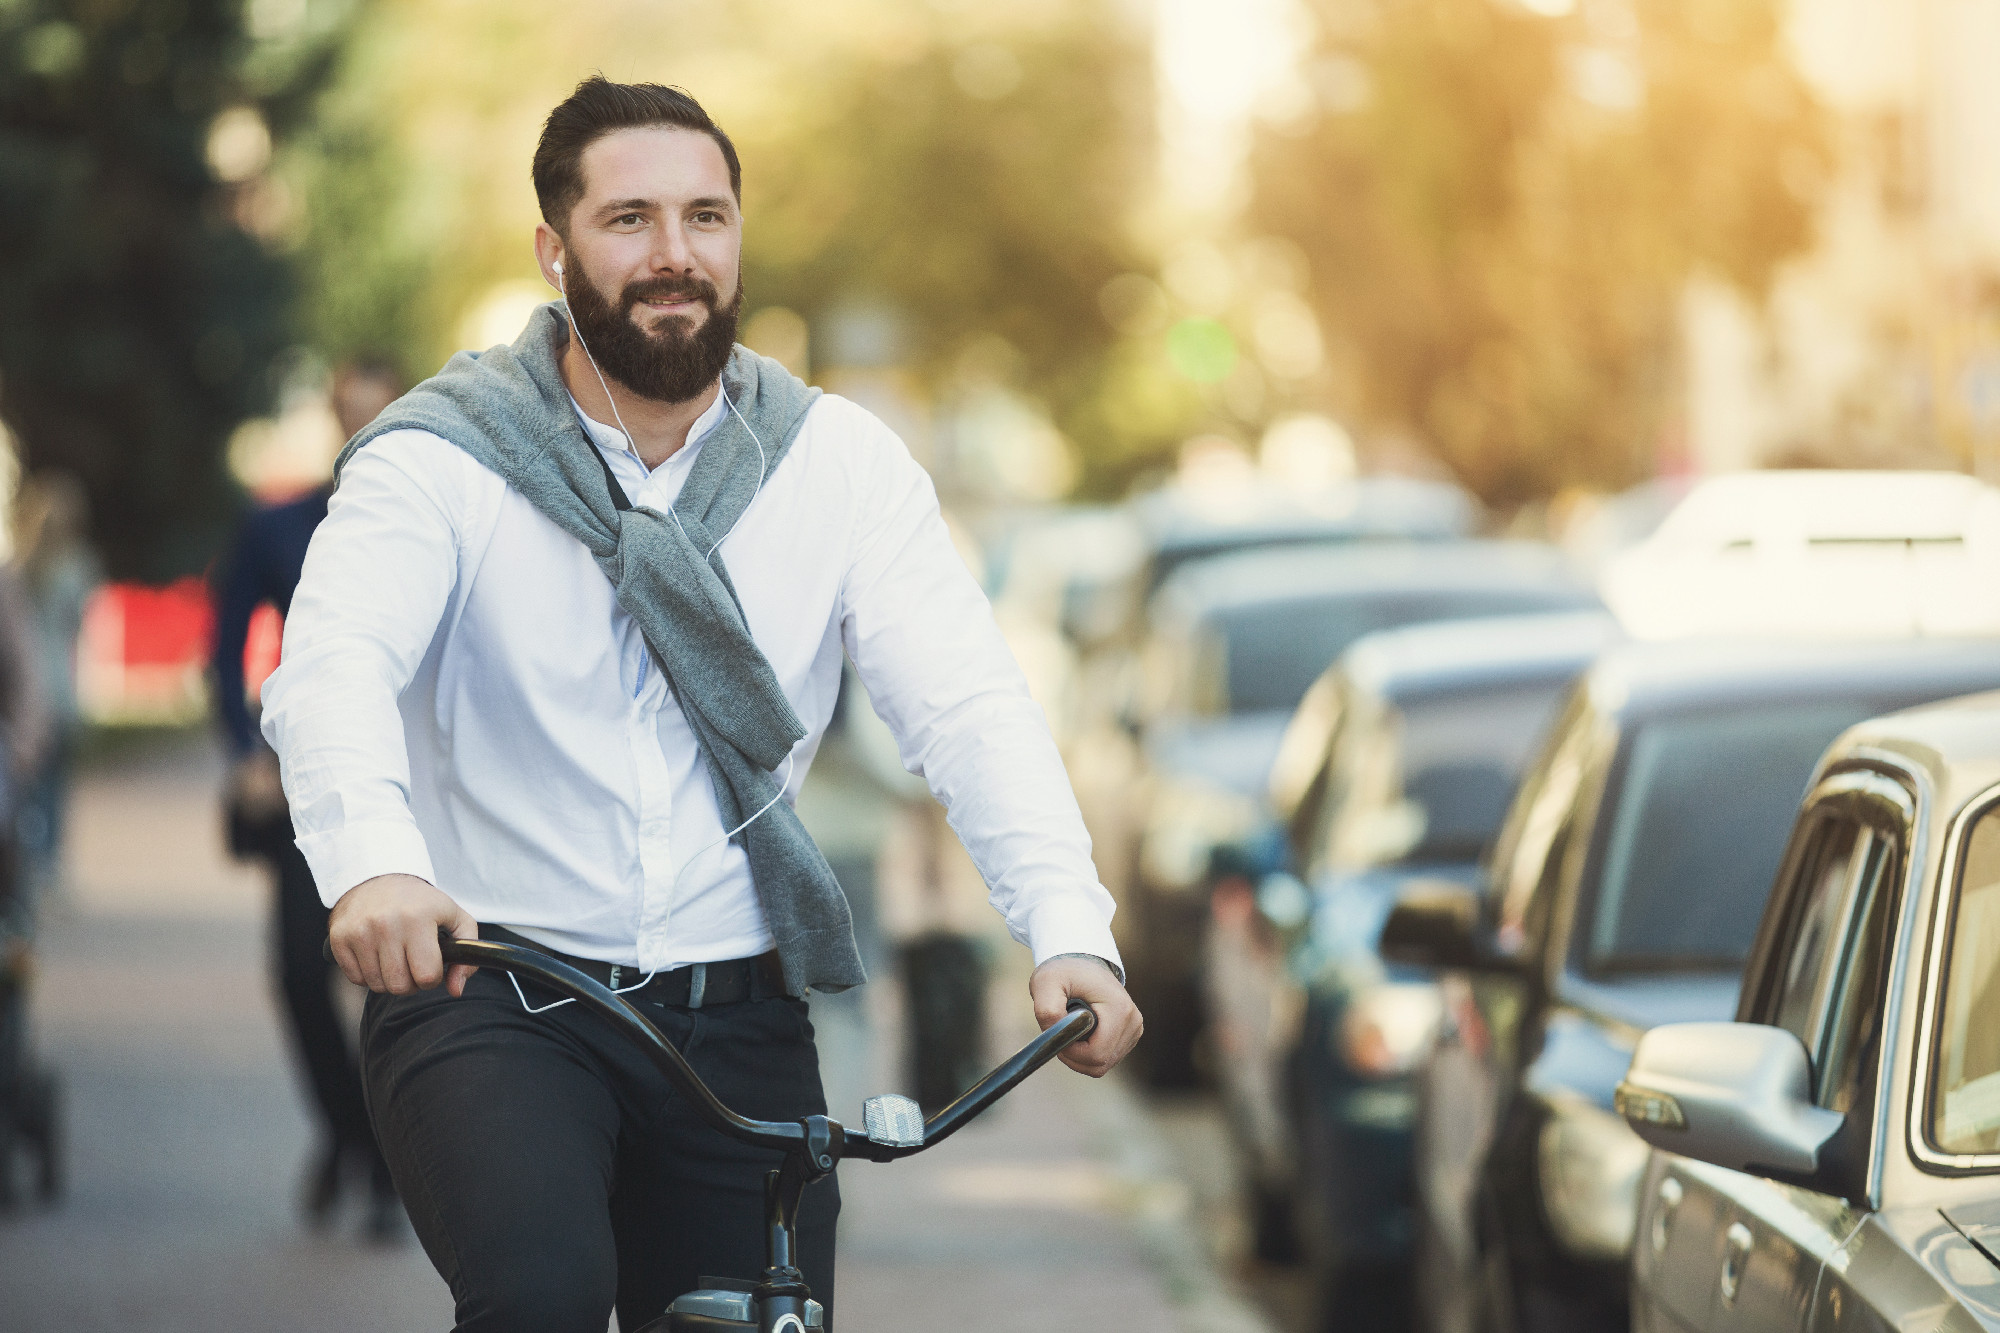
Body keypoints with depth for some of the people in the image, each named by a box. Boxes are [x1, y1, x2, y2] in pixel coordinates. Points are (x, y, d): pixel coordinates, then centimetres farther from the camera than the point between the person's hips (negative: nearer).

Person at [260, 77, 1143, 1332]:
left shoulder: (838, 461, 2)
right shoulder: (441, 459, -7)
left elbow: (966, 699, -8)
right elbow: (330, 669, -24)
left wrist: (1070, 930, -25)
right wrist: (370, 861, -46)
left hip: (740, 1026, 3)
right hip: (492, 1004, -3)